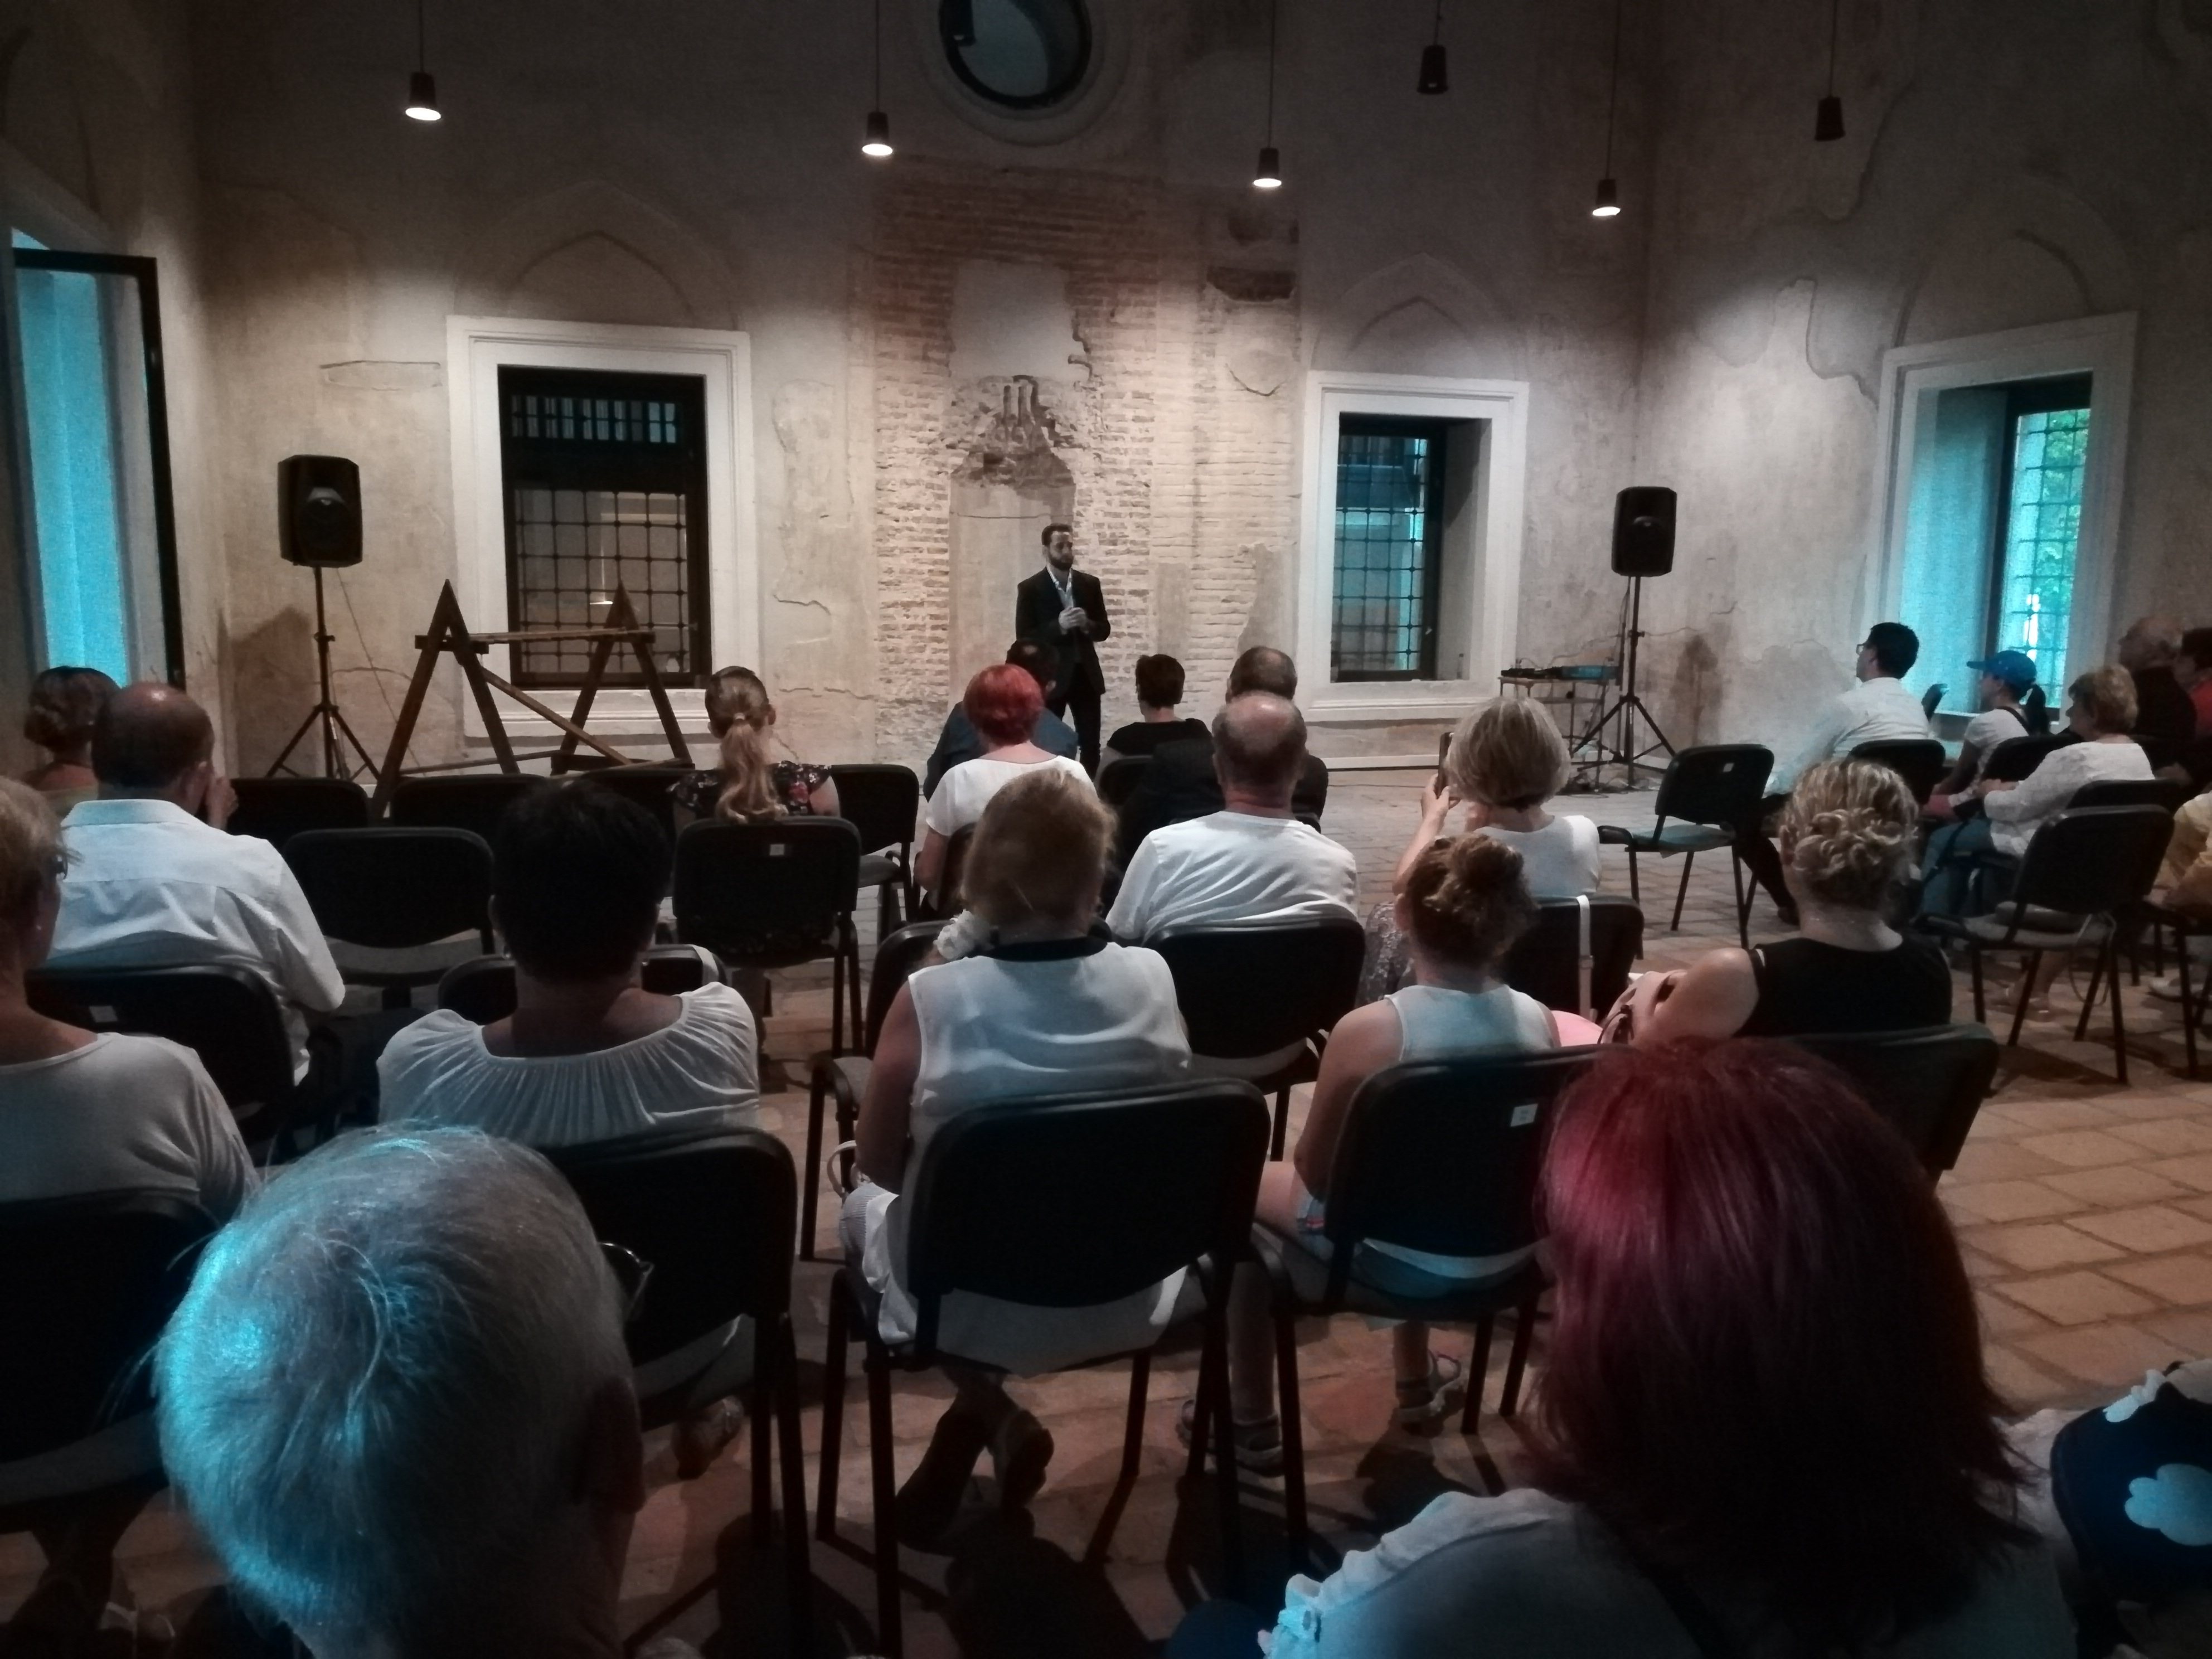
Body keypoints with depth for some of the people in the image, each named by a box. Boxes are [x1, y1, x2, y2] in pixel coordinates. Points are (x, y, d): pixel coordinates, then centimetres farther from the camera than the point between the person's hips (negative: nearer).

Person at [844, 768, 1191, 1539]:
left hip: (970, 1305, -2)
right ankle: (987, 1425, 29)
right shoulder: (1152, 980, -14)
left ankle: (990, 1415, 17)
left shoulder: (932, 999, -24)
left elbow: (882, 1165, -9)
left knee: (865, 1204, 30)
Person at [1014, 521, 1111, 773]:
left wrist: (1087, 624, -13)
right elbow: (1024, 638, -8)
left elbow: (1104, 630, 9)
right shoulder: (1030, 588, -4)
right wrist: (1058, 625, -21)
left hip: (1086, 675, 3)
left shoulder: (1090, 584, 7)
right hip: (1050, 677, -3)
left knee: (1091, 745, 4)